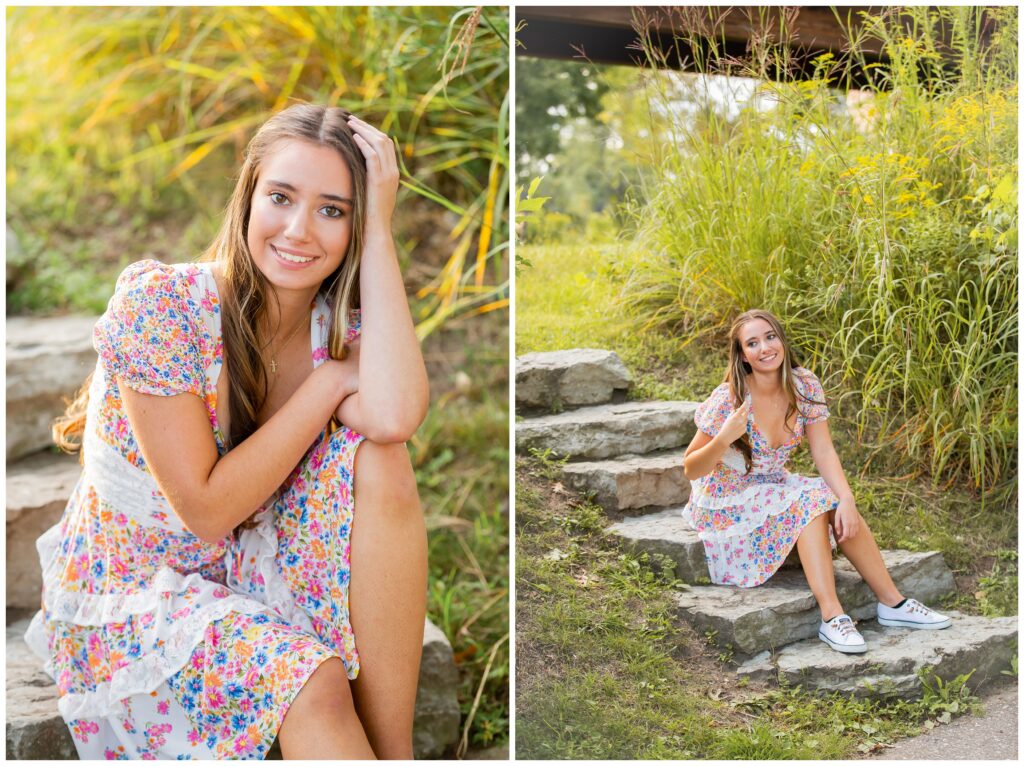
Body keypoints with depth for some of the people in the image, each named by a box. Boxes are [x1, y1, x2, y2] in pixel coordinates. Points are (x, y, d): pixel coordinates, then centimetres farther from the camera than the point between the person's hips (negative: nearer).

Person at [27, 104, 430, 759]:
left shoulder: (342, 321, -6)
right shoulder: (159, 303, -20)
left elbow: (394, 418, -31)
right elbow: (207, 508, -23)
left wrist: (379, 229, -26)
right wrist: (330, 382, -22)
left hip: (252, 570, 5)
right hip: (128, 596, -4)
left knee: (378, 460, -25)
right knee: (308, 681, -34)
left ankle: (396, 749, -20)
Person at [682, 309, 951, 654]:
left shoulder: (804, 386, -9)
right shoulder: (728, 401, -23)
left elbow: (824, 451, -9)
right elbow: (691, 470, -18)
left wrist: (846, 500, -25)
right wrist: (724, 438, -36)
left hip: (773, 487, 5)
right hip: (725, 501, -5)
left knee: (838, 505, -19)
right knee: (810, 501, -27)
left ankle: (892, 603, -9)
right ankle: (831, 617, -29)